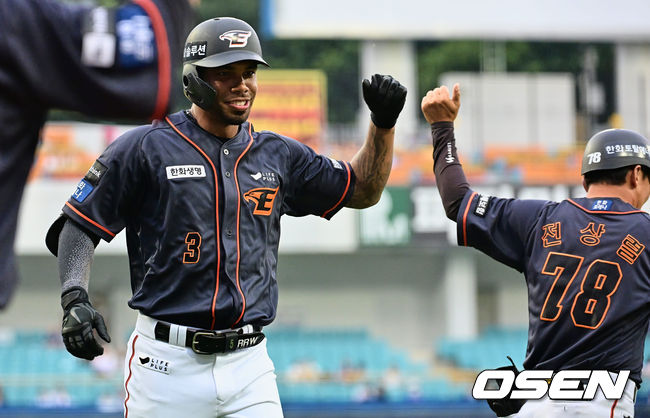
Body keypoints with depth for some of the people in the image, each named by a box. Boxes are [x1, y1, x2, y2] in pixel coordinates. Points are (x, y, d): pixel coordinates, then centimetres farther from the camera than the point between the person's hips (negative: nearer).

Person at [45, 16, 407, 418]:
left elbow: (361, 191, 20)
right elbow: (79, 226, 1)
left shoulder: (277, 156, 12)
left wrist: (383, 124, 6)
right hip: (168, 365, -3)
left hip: (250, 368, 3)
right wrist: (74, 298, -15)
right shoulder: (146, 148, -1)